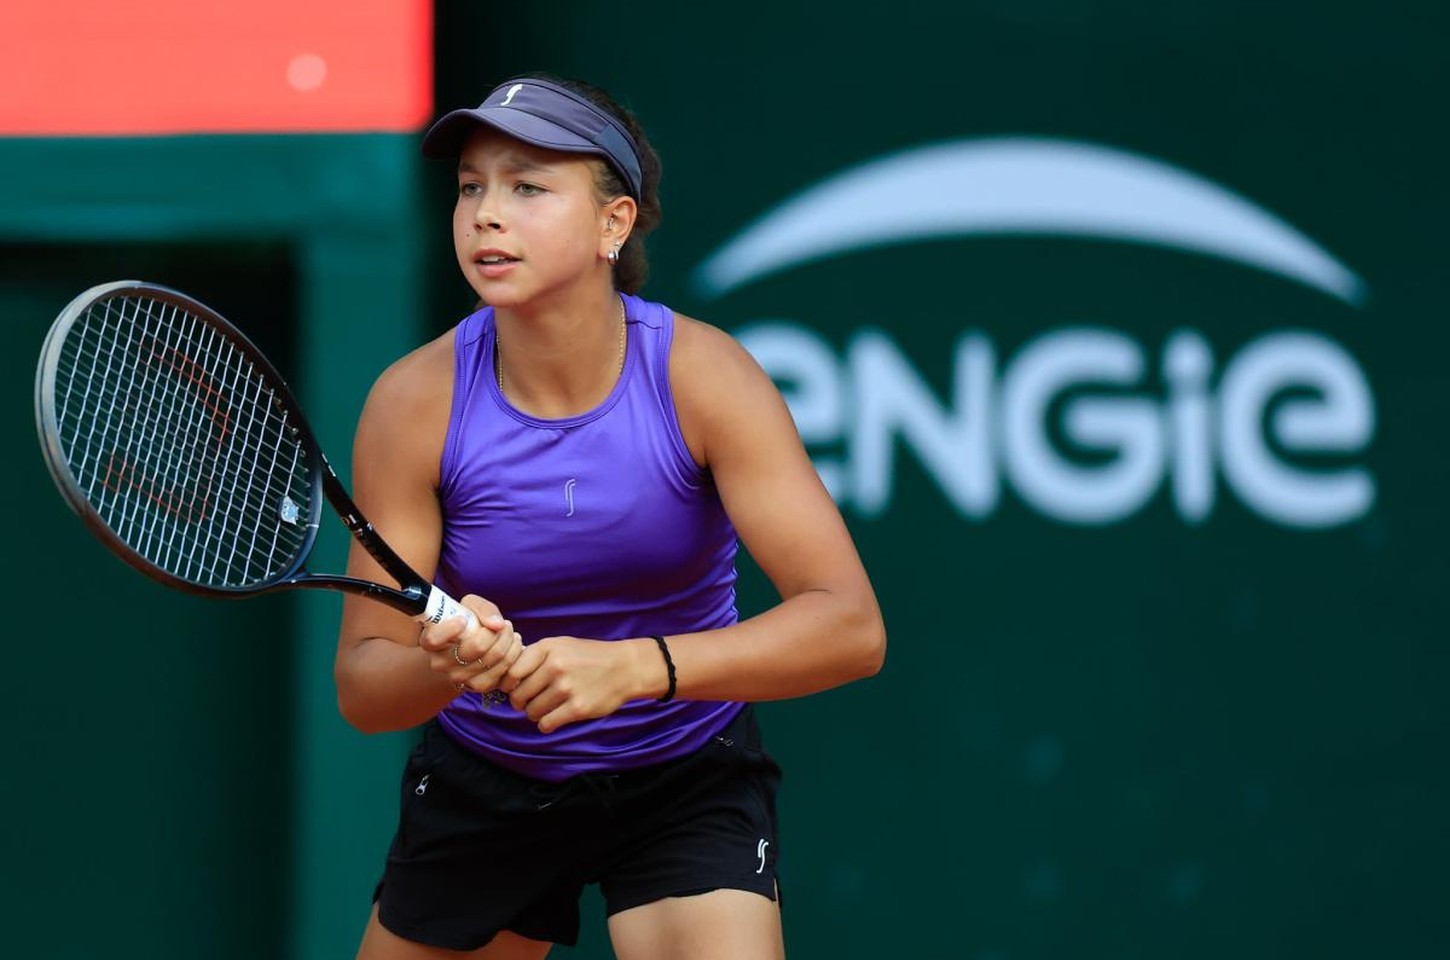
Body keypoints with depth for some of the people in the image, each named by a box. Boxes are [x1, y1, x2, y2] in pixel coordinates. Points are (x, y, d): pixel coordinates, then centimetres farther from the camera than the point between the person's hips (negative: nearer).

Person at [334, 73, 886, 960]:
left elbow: (850, 626, -29)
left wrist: (633, 666, -43)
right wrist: (443, 665, -40)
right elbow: (362, 686, -15)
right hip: (481, 779, 2)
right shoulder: (416, 403, -17)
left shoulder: (702, 377, -21)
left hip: (686, 781, -2)